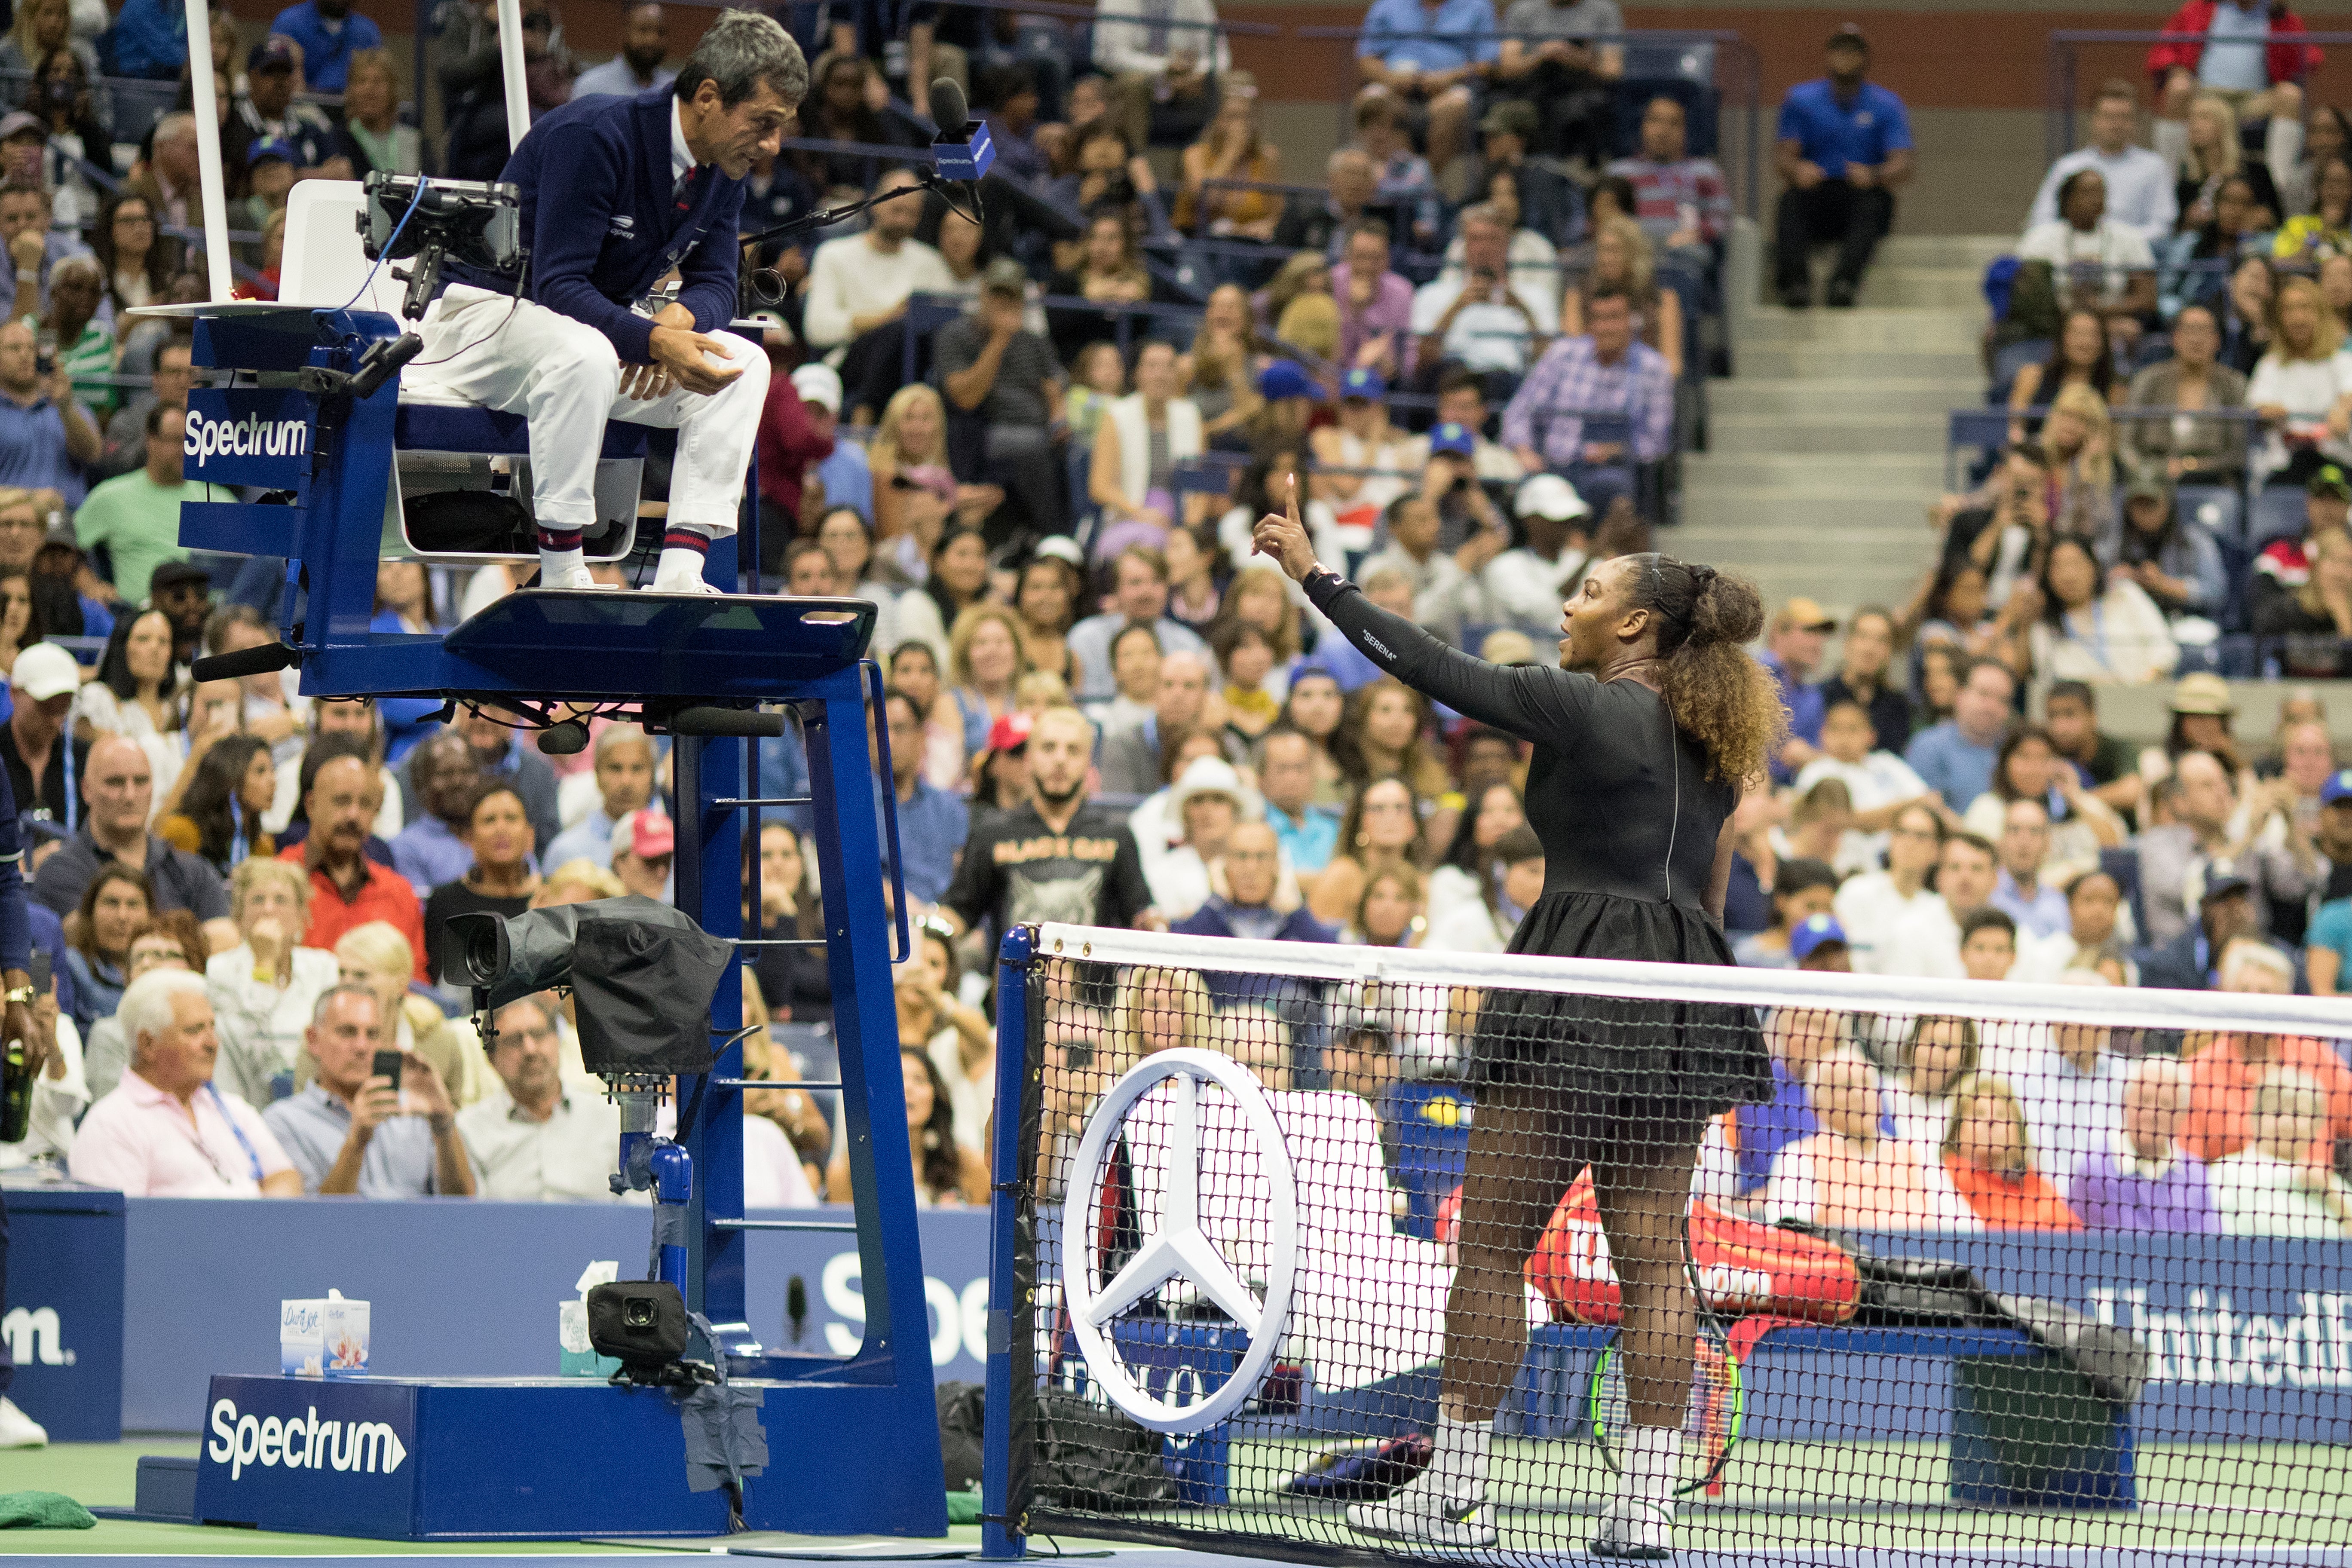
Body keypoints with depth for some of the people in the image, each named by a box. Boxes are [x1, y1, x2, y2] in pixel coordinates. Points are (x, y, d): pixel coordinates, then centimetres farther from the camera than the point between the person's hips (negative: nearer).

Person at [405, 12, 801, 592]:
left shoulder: (722, 171, 0)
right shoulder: (595, 135, -25)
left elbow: (716, 284, 4)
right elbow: (559, 286, -28)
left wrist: (681, 317, -21)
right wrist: (655, 341, -40)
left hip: (600, 325, 8)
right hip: (485, 312, -8)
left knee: (744, 363, -11)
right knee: (584, 354, -40)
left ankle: (679, 574, -19)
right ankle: (561, 578, -34)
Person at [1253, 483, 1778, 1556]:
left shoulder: (1584, 708, -7)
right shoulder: (1712, 741, 16)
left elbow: (1433, 669, -7)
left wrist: (1316, 575, -1)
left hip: (1578, 982, -7)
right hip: (1683, 1002, 7)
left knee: (1492, 1240, 0)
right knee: (1652, 1257, 6)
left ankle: (1455, 1489, 1)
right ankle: (1650, 1498, 2)